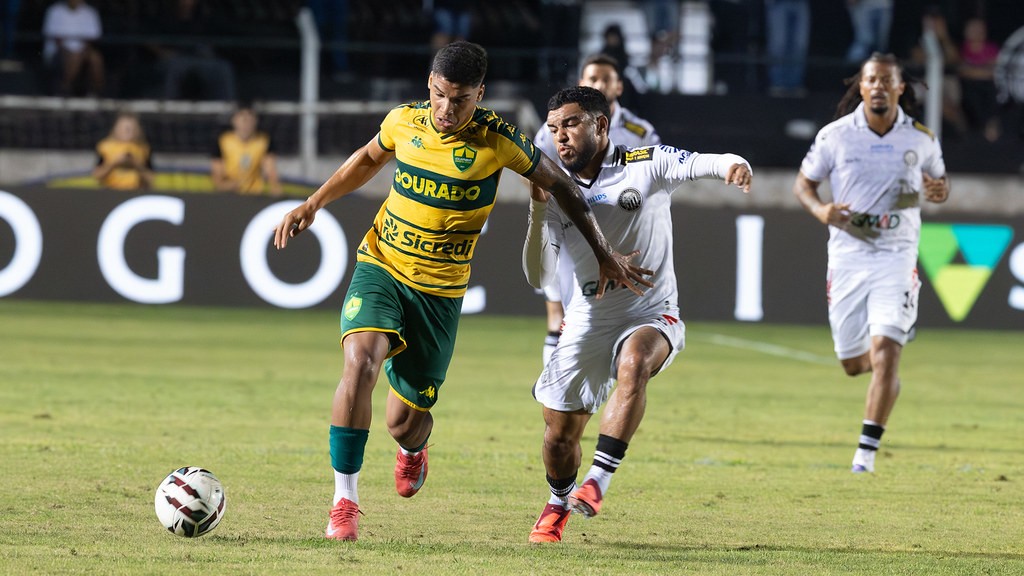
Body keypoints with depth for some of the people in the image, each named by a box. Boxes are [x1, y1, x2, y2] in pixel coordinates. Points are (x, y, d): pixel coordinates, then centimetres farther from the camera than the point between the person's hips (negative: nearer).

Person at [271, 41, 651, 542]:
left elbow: (559, 185, 2)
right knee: (361, 363, -27)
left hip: (439, 290, -1)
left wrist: (605, 255, 5)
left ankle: (412, 448, 45)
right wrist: (313, 204, 14)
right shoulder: (404, 121, -4)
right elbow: (368, 160, 20)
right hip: (379, 270, 1)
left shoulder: (496, 140, -13)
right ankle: (344, 501, -19)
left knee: (404, 422, 2)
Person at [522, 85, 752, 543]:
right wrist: (537, 210, -20)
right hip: (588, 322, 4)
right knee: (559, 432, 6)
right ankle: (558, 505, 37)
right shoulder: (558, 191, 0)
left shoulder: (645, 166, -9)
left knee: (634, 362, -37)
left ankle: (598, 481, -35)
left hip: (652, 316, -4)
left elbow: (701, 163, -26)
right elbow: (539, 276, -7)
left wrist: (732, 164, -50)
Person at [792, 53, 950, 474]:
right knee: (852, 363, 7)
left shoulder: (920, 139, 0)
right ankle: (887, 368, 45)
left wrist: (939, 191, -9)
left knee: (884, 352, -17)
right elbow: (803, 183, 7)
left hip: (897, 255, -1)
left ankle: (867, 450, -10)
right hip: (848, 254, 1)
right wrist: (820, 209, -15)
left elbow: (939, 181, 16)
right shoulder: (835, 136, -3)